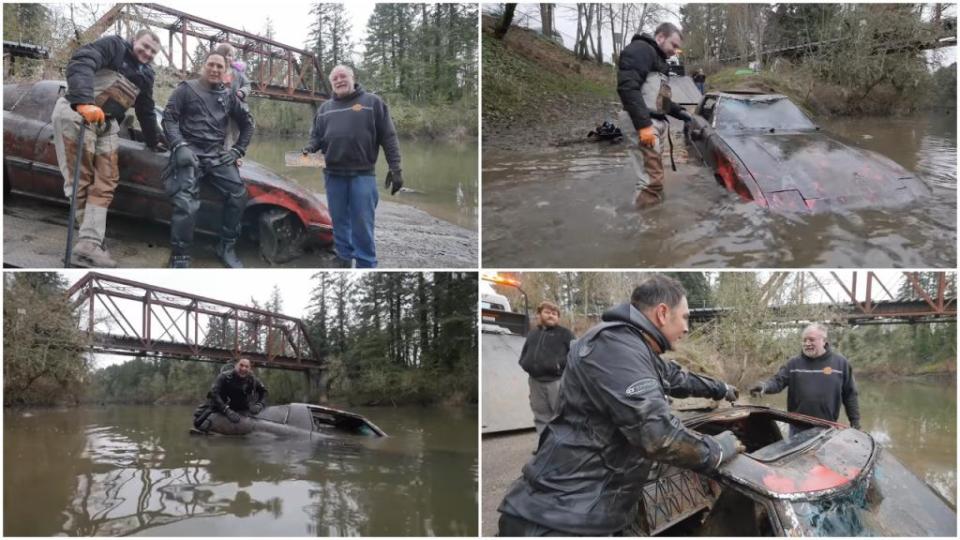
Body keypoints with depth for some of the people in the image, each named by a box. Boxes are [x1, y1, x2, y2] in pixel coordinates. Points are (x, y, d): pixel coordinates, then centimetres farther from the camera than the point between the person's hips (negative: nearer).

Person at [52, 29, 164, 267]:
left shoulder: (146, 74, 19)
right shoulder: (114, 46, -4)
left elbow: (146, 111, 31)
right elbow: (81, 62, -22)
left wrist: (153, 143, 37)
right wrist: (84, 102, -35)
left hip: (107, 124, 8)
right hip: (76, 113, -8)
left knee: (105, 182, -6)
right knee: (80, 179, -10)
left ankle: (89, 243, -14)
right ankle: (90, 240, -12)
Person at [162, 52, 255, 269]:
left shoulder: (228, 96, 16)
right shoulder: (186, 89, 3)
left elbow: (247, 121, 24)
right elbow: (169, 119, -3)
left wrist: (238, 150, 12)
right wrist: (179, 146, -18)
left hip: (217, 155, 5)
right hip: (190, 152, -4)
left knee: (238, 193, -11)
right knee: (187, 204, -22)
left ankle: (227, 248, 5)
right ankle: (179, 257, -14)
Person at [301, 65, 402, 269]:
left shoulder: (372, 102, 3)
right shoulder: (325, 108, 15)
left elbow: (388, 137, -1)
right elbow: (316, 135, 21)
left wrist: (395, 168, -8)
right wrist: (310, 148, -3)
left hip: (362, 174, -4)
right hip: (333, 174, 4)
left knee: (362, 224, -4)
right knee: (339, 221, 10)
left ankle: (366, 267, 1)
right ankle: (343, 260, 22)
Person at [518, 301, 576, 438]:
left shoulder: (565, 334, 3)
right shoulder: (532, 334, 20)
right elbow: (524, 355, 27)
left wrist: (560, 364, -17)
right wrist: (526, 364, 6)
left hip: (557, 381, -6)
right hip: (536, 382, 6)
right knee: (541, 417, 12)